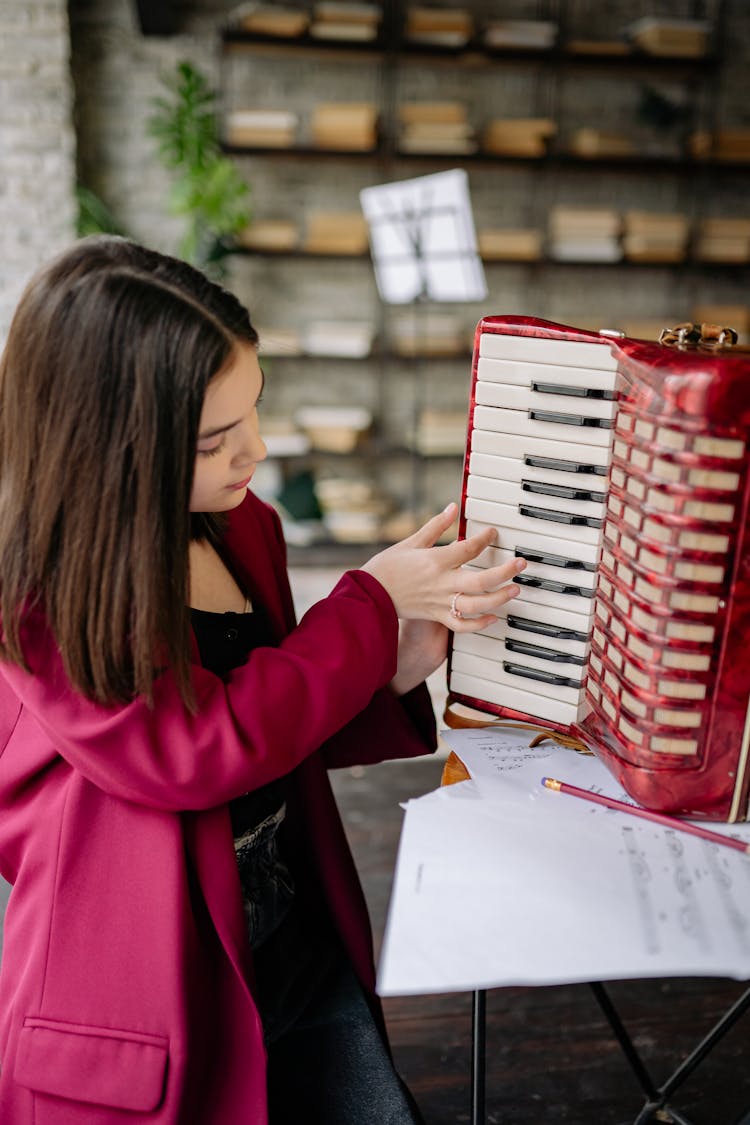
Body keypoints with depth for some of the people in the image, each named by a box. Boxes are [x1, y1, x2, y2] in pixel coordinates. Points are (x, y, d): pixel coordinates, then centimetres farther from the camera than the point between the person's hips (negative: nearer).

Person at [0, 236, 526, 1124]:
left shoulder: (239, 526, 1)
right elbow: (201, 750, -25)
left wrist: (400, 667, -8)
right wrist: (373, 601, -17)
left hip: (300, 951, 6)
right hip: (146, 1001, -6)